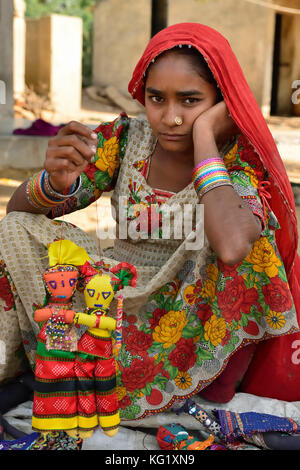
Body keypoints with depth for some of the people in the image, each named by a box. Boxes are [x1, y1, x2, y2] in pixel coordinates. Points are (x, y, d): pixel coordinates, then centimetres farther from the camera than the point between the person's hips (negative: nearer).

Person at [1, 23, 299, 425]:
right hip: (119, 295, 2)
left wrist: (205, 136, -26)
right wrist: (54, 182, -29)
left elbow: (231, 246, -38)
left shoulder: (240, 160, -13)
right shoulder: (124, 138, -5)